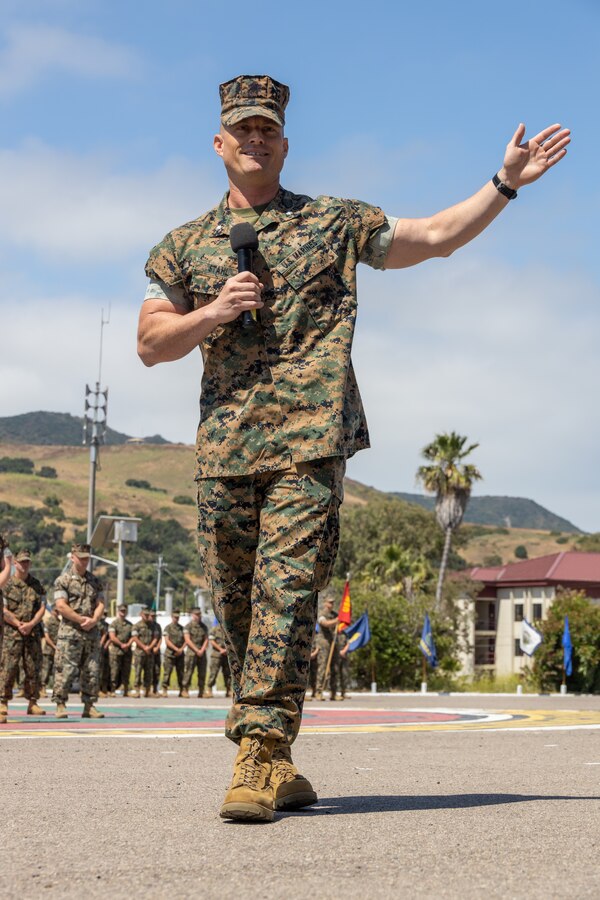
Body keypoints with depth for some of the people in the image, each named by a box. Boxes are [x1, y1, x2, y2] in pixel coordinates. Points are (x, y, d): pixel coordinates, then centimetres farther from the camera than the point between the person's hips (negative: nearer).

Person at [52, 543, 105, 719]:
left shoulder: (95, 582, 15)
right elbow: (61, 606, -11)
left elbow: (100, 604, 8)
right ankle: (60, 705, -2)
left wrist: (93, 620, -11)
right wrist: (82, 619, -13)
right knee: (65, 670, -7)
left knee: (92, 671, 4)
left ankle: (89, 706, 10)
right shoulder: (63, 580, -1)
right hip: (70, 632, -5)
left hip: (92, 632, 5)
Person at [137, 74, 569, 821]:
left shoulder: (336, 223, 14)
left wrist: (506, 181, 12)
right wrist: (214, 312, -4)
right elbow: (150, 344, 12)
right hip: (225, 444, 3)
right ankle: (273, 764, 15)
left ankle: (260, 760, -17)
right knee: (235, 603, 4)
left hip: (310, 438, -3)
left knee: (286, 588, -15)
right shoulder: (184, 246, 16)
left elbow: (437, 236, 17)